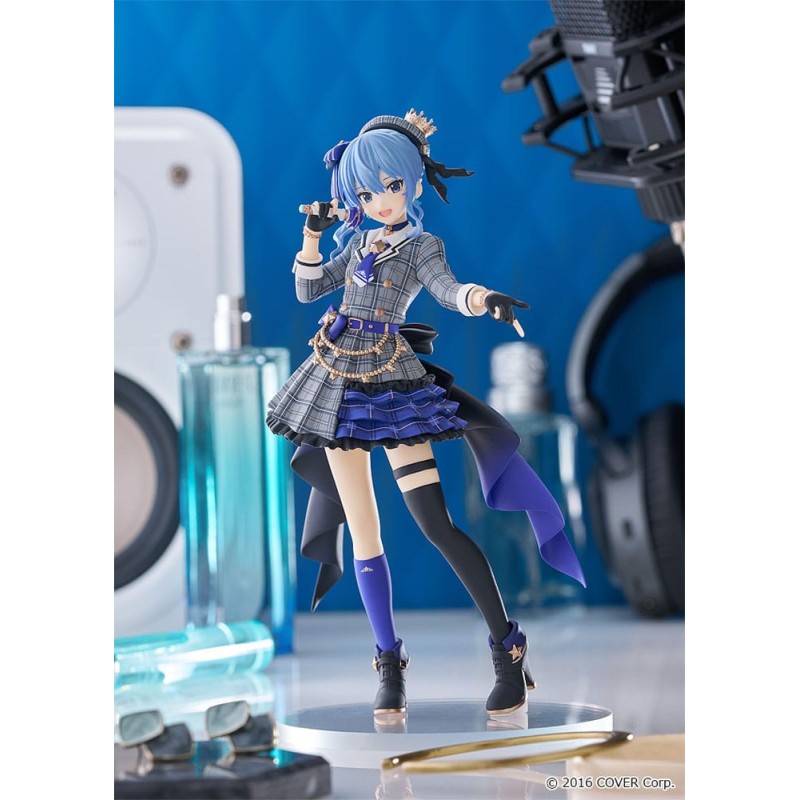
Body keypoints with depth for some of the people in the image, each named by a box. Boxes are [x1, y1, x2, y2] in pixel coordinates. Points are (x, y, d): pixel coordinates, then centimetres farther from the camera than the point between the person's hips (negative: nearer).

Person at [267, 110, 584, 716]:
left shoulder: (421, 246, 0)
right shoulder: (359, 240, 16)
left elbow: (448, 289, -20)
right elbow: (308, 289, 20)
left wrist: (484, 299, -42)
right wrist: (313, 234, 5)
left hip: (393, 385, -5)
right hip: (338, 383, 5)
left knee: (436, 521, -14)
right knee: (362, 528, 3)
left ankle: (510, 654, -10)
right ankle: (391, 665, 10)